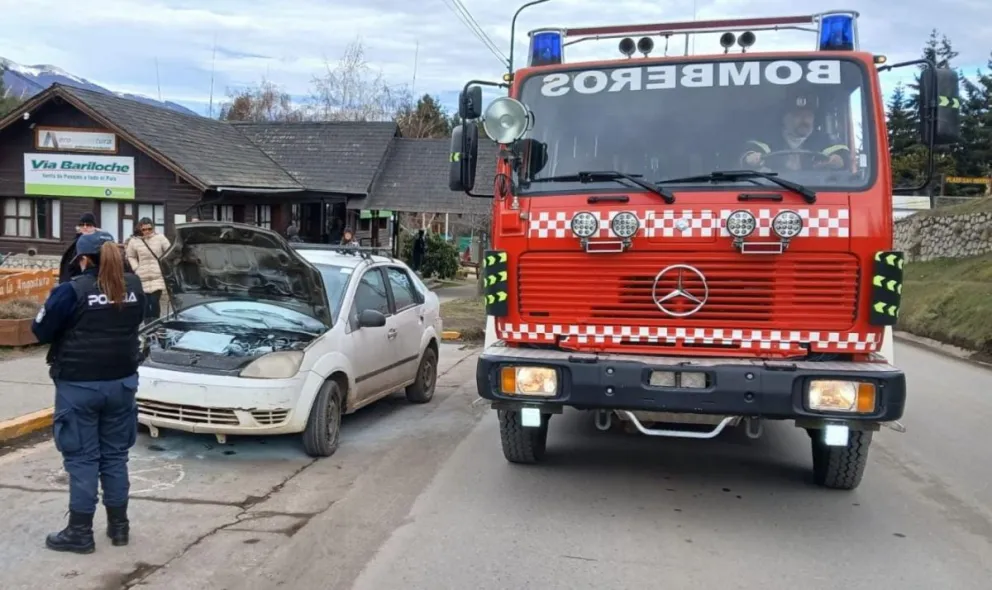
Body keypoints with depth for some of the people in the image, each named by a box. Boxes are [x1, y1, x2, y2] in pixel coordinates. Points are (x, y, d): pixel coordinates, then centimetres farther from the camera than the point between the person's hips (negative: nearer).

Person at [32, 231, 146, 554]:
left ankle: (80, 532, 10)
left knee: (81, 458, 3)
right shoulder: (133, 286, 3)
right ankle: (119, 525, 20)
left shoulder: (72, 290, -13)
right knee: (115, 455, 13)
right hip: (121, 381, 5)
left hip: (79, 385, -5)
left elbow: (41, 331, -5)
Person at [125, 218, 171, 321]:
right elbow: (131, 257, 11)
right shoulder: (134, 241, 0)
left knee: (155, 301, -8)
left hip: (157, 276, -2)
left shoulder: (160, 238, -2)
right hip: (143, 277, 2)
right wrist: (136, 269, -1)